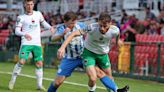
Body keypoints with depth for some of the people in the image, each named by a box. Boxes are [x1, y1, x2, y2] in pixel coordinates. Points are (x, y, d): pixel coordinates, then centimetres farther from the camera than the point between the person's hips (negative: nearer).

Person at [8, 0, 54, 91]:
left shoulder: (38, 14, 9)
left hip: (37, 43, 3)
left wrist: (50, 27, 3)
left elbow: (43, 23, 24)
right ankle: (12, 80, 1)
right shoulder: (21, 17, 1)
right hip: (26, 43, -3)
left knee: (39, 63, 1)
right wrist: (24, 34, -26)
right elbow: (17, 31, -5)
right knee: (21, 61, -16)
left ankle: (39, 85, 10)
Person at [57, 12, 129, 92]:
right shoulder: (92, 28, -35)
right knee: (93, 78, -18)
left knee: (109, 77, 17)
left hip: (103, 54, 3)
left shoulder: (114, 30, -25)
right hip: (89, 52, -3)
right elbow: (74, 34, -38)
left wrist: (118, 40, 23)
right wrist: (63, 47, -48)